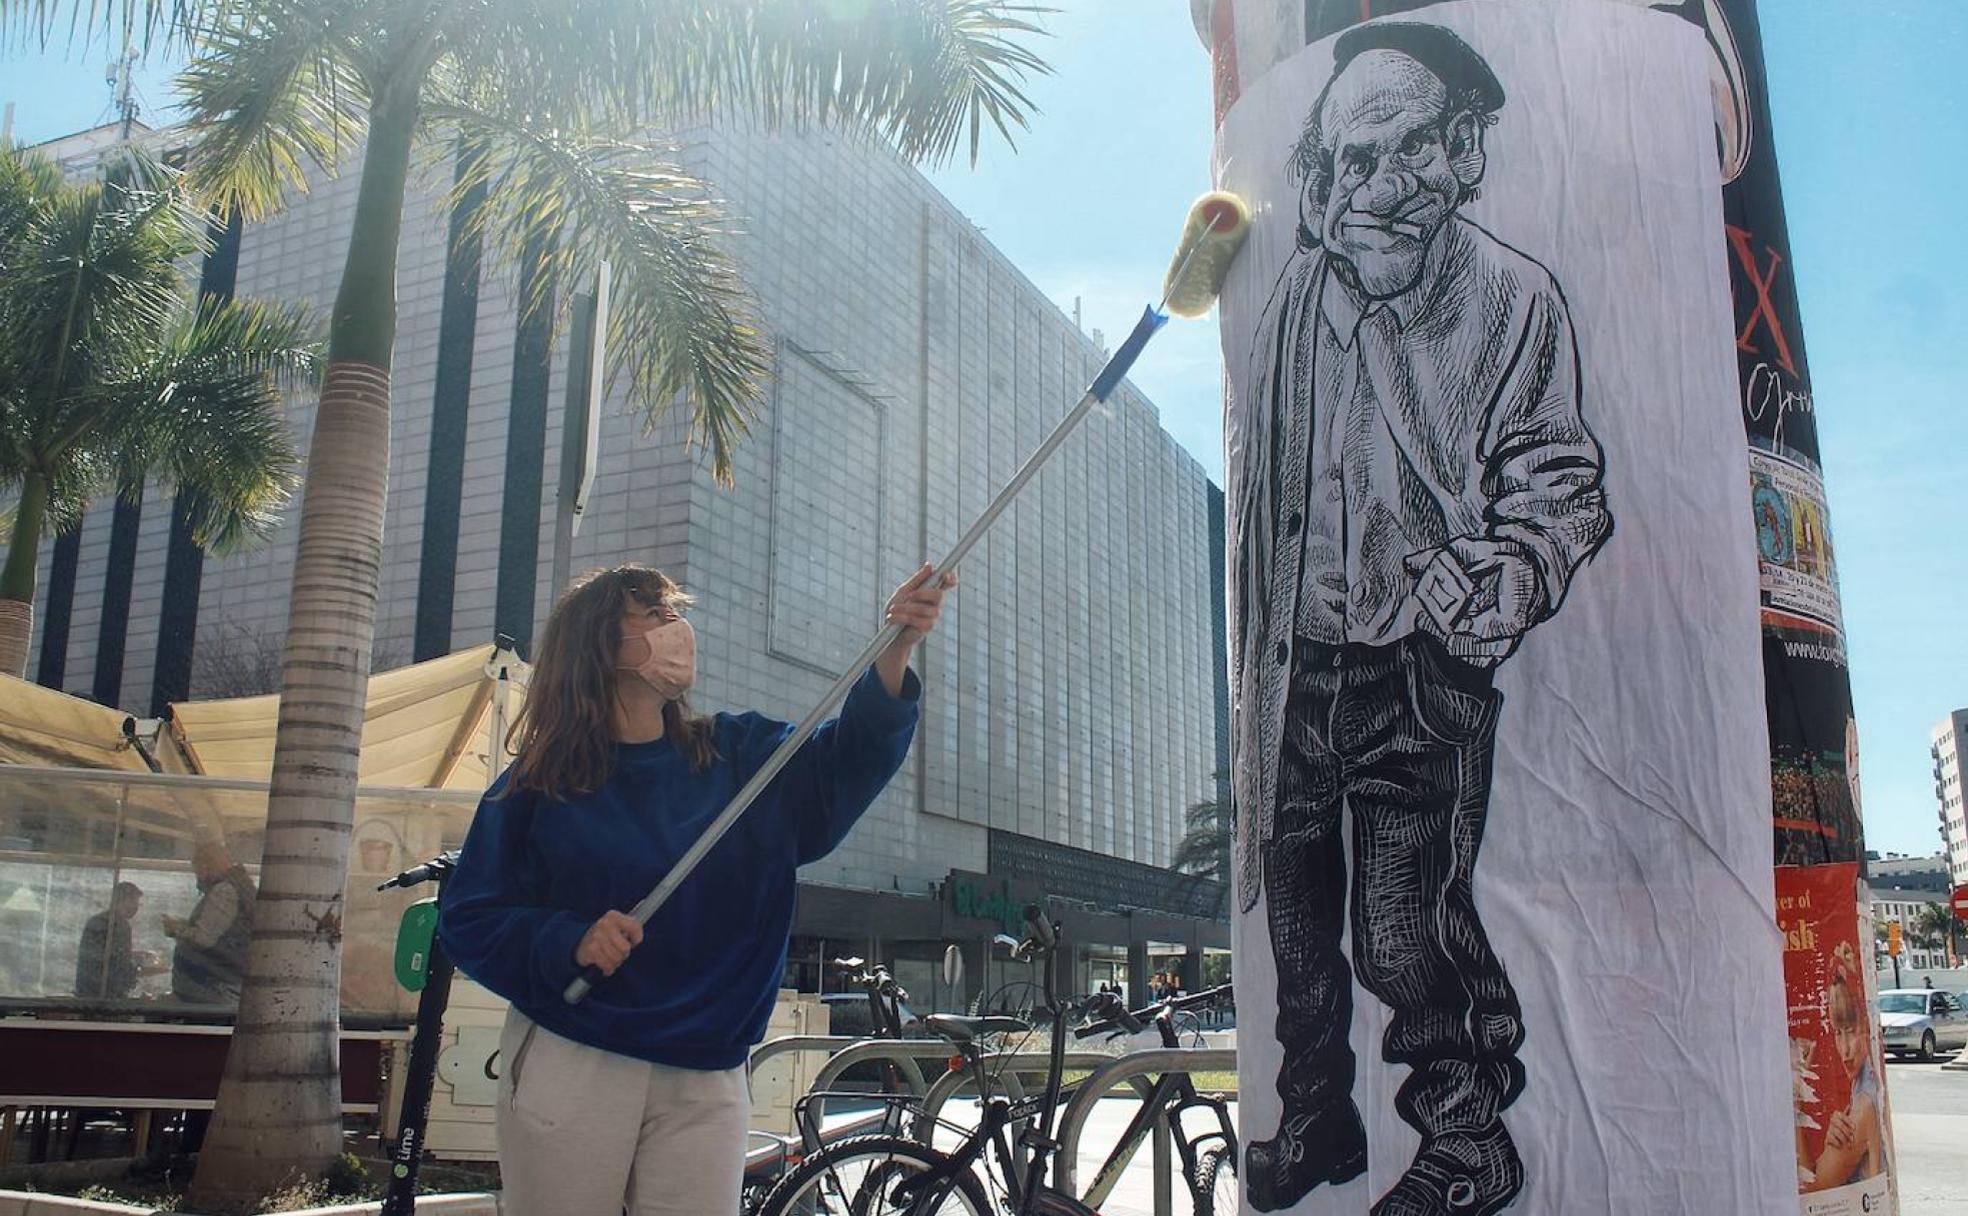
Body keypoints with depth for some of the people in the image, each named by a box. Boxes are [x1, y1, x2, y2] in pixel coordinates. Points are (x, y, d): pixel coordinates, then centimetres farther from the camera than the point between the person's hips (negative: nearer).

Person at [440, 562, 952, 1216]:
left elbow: (845, 758, -10)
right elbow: (470, 919, 0)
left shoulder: (739, 755, 6)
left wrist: (896, 649, -26)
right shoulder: (536, 786, 0)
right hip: (569, 1068, -2)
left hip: (704, 1083, 2)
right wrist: (569, 941, -18)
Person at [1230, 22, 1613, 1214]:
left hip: (1424, 668, -5)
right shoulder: (1302, 294, 8)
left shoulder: (1512, 297, -4)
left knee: (1408, 929, -7)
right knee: (1296, 909, 14)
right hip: (1299, 664, 5)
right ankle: (1317, 1120, 35)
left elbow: (1559, 480, -4)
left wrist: (1511, 570, -24)